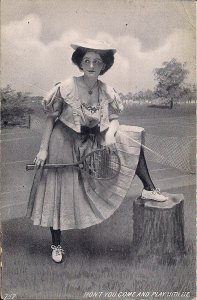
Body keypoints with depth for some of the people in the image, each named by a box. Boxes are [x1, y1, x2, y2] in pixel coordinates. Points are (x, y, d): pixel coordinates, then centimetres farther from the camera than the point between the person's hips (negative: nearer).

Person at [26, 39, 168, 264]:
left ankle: (148, 190, 5)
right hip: (64, 143, -3)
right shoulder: (66, 88, -20)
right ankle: (56, 245, 21)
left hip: (94, 141, 4)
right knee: (58, 193, 2)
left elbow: (114, 119, 1)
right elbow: (51, 118, -12)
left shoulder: (107, 92, -9)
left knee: (132, 138, -4)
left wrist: (110, 132, -23)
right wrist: (43, 150, -13)